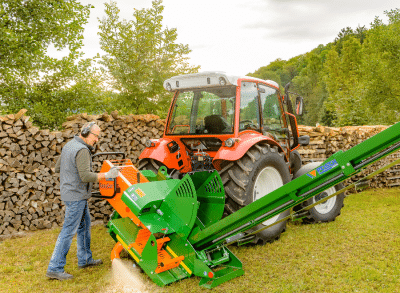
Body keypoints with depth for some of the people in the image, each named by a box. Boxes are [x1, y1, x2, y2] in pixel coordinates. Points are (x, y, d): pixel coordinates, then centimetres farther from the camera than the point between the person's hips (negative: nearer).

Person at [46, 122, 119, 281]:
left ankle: (85, 259, 29)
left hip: (69, 193, 10)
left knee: (84, 225, 18)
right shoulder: (82, 150, -21)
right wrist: (107, 175, -22)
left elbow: (57, 168, 17)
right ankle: (55, 269, 3)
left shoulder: (69, 145, 10)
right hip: (76, 196, -10)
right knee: (69, 231, -4)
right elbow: (86, 176, -27)